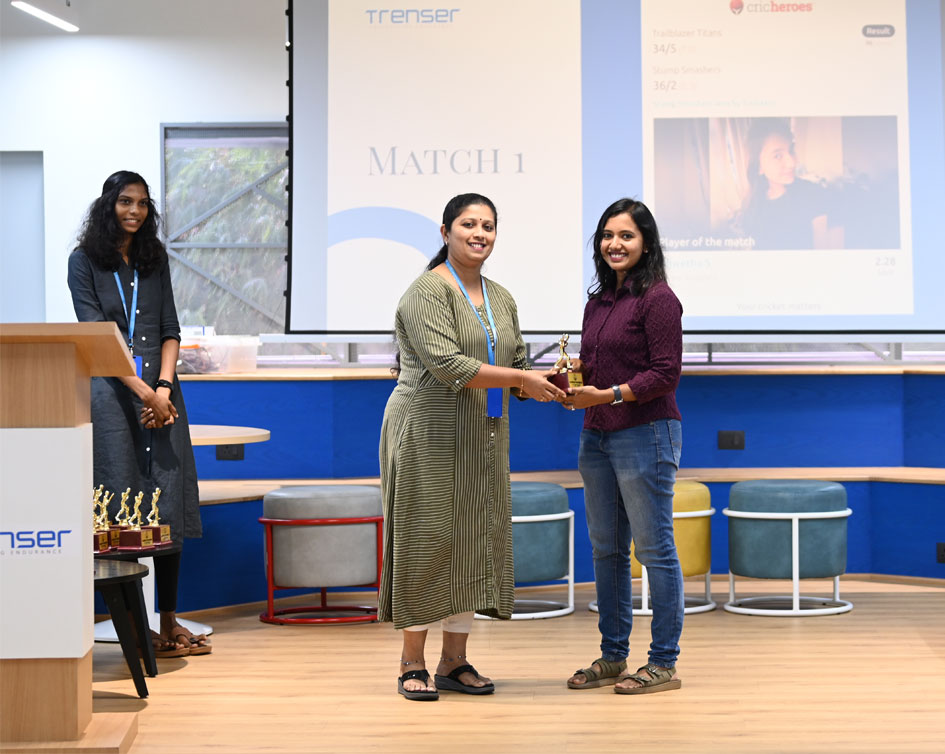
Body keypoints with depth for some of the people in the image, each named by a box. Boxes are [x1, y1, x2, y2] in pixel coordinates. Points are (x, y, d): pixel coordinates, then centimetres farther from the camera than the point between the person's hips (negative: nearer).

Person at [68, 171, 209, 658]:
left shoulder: (155, 258, 15)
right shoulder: (84, 261, 1)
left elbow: (169, 329, 10)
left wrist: (164, 386, -6)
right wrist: (144, 392, -14)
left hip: (160, 389, 4)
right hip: (111, 391, -4)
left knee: (169, 501, 1)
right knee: (123, 508, -5)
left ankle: (168, 622, 6)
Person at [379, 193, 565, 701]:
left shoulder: (502, 300, 15)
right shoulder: (428, 291, -10)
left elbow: (517, 366, 19)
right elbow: (446, 364, -21)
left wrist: (548, 385, -4)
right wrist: (521, 379, -19)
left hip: (482, 440, 7)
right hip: (427, 434, -7)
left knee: (475, 541, 7)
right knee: (426, 540, -3)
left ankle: (454, 662, 15)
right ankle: (412, 663, 7)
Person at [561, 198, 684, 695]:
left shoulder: (657, 299, -9)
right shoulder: (598, 302, 15)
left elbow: (666, 373, -14)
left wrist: (609, 394, -21)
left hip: (645, 434, -8)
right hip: (597, 436, 8)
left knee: (654, 549, -3)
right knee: (606, 549, 12)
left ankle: (664, 663, 4)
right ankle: (612, 657, 21)